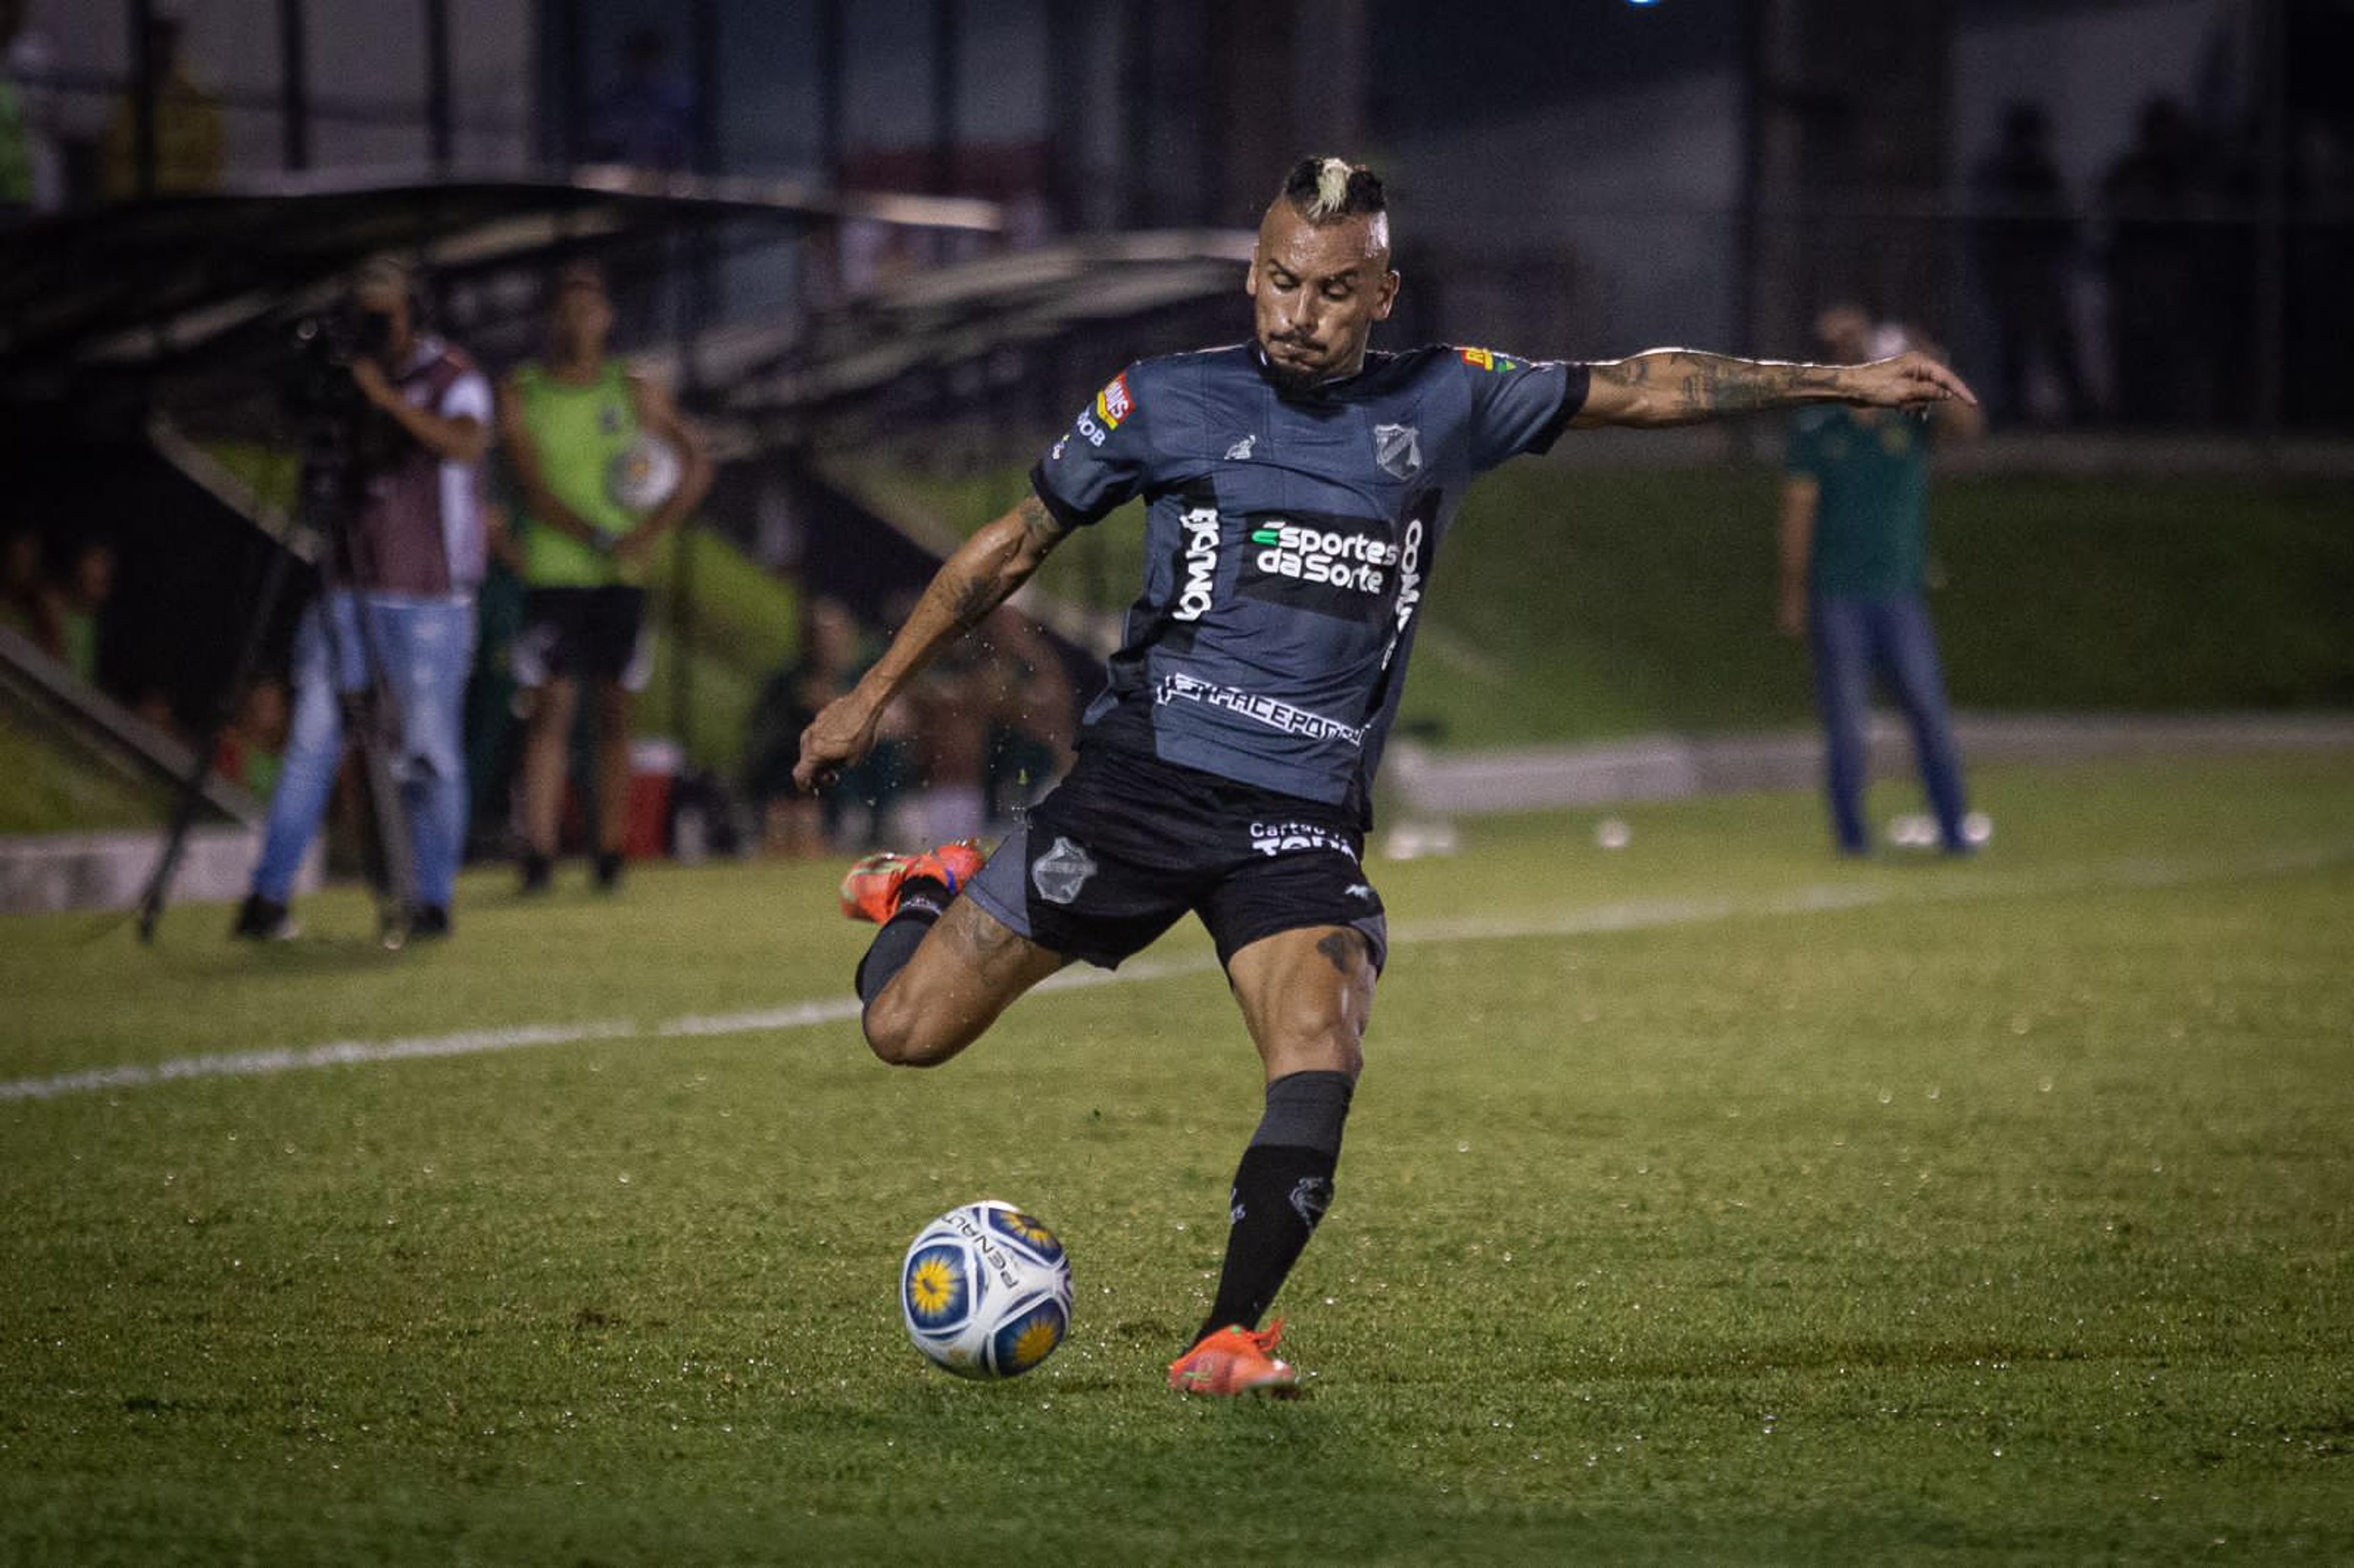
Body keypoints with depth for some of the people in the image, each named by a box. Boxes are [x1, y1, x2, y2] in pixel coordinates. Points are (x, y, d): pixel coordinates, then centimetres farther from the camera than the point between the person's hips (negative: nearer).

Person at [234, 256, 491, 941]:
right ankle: (268, 897, -5)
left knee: (429, 753, 0)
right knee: (311, 740, -3)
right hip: (346, 589, 4)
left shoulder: (451, 376, -3)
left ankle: (434, 902, 9)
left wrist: (390, 399, -28)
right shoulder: (345, 379, 11)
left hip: (428, 598, -4)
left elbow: (468, 445, -22)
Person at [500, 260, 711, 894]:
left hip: (622, 578, 2)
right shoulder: (521, 396, 2)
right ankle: (537, 854, -16)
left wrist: (653, 531, -6)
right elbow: (535, 489, -7)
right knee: (551, 707, -10)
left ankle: (610, 856, 7)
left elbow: (696, 464, 9)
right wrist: (599, 539, -19)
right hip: (553, 573, -2)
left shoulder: (634, 392, 8)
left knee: (615, 712, 3)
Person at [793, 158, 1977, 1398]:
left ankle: (1228, 1339, -20)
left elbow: (1641, 388, 13)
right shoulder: (1167, 402, 3)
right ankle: (930, 894, 31)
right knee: (906, 1031, -3)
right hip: (1143, 778, -1)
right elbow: (1013, 547, 13)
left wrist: (1841, 382, 9)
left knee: (1321, 1063, -26)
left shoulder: (1441, 405, 7)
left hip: (1302, 825, 1)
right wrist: (872, 695, 16)